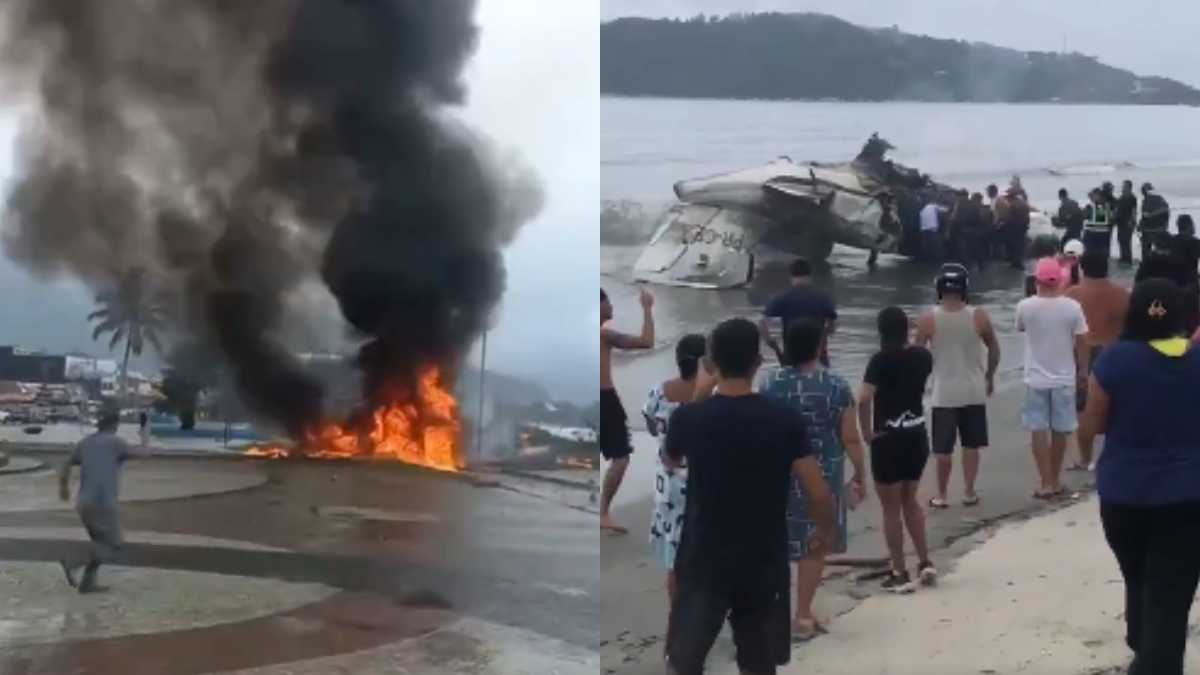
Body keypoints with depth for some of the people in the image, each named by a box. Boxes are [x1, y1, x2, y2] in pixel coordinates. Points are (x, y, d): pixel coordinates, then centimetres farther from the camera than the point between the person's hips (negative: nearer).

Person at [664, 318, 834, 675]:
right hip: (764, 563, 1)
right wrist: (824, 531, 11)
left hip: (704, 561, -1)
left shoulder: (688, 418, -10)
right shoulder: (785, 420, -10)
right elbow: (819, 494, -9)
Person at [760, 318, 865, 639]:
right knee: (814, 546, 11)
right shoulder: (836, 386, -11)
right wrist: (860, 474, 8)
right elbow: (850, 439, -6)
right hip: (822, 477, -1)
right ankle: (802, 616, 16)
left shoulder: (771, 383, -8)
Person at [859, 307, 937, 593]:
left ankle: (900, 574, 11)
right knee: (910, 500, 23)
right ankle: (925, 562, 23)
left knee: (891, 508, 6)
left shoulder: (881, 360, -16)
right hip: (917, 435, 6)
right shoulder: (922, 356, 0)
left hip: (888, 439, -6)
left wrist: (867, 433, -14)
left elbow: (864, 399, -27)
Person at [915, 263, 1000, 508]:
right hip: (974, 392, 1)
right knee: (971, 446, 13)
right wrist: (990, 376, 20)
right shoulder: (979, 316, -6)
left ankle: (941, 496, 15)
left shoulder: (928, 319, -11)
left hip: (944, 393, -1)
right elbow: (994, 350, 5)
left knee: (943, 449, 7)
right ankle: (969, 492, 20)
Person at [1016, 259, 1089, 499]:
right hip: (1064, 378, 1)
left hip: (1036, 379, -1)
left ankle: (1046, 483, 3)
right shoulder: (1072, 307, -11)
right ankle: (1055, 480, 23)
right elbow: (1081, 343, -4)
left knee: (1039, 431, 5)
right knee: (1060, 431, 13)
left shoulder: (1025, 306, -10)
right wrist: (1083, 370, 10)